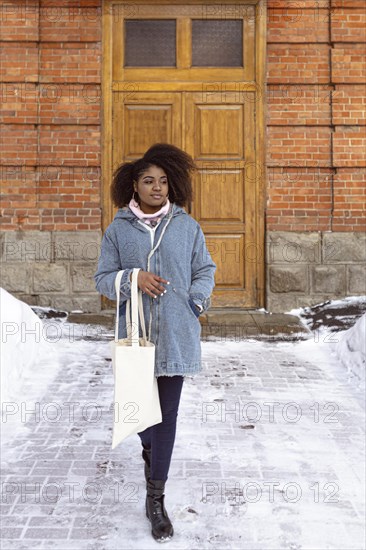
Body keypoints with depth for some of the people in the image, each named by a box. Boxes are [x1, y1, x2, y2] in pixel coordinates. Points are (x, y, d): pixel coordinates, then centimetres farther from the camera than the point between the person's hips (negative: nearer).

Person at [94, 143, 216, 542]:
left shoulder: (187, 226, 4)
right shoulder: (118, 229, 2)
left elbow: (205, 270, 13)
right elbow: (103, 278, 3)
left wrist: (197, 301, -3)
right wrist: (134, 278, -14)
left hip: (176, 334, 0)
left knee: (167, 414, 1)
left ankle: (155, 499, 11)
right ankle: (150, 449, 47)